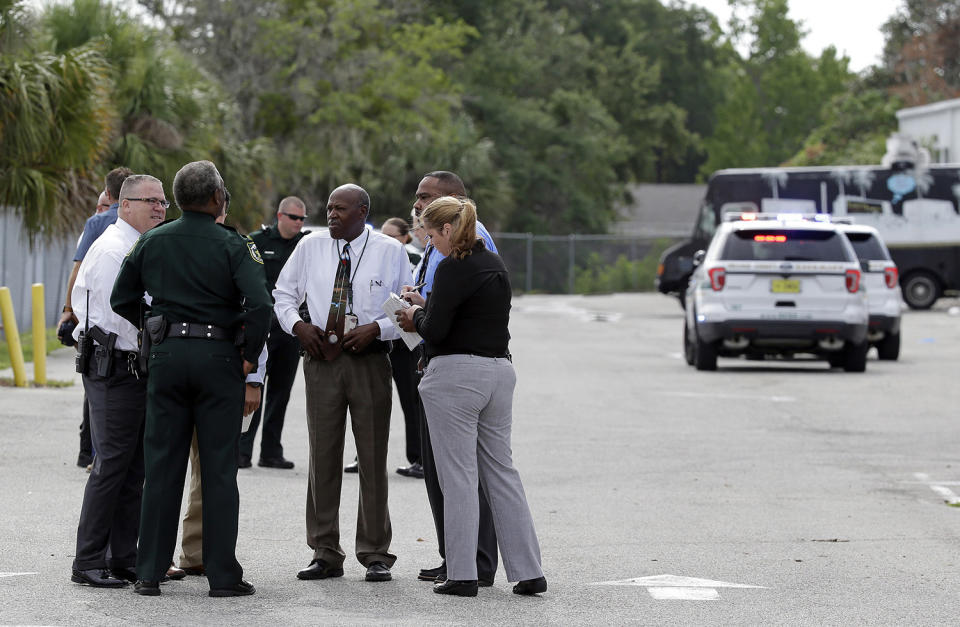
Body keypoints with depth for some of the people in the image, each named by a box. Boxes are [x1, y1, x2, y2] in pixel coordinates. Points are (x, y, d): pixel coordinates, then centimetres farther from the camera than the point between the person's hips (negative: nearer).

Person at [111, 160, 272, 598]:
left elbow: (121, 300, 10)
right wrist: (251, 355, -5)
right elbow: (259, 305, -18)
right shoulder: (232, 247, -6)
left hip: (166, 356, 3)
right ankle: (222, 574, 3)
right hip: (218, 356, -3)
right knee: (219, 469, 2)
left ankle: (149, 573, 8)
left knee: (161, 466, 7)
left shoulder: (152, 243, 6)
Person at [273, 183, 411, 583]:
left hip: (370, 359, -2)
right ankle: (325, 554, 9)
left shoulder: (390, 251, 2)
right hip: (322, 356, 2)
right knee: (322, 456, 2)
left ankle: (376, 554, 8)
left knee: (373, 457, 0)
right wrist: (297, 324, -2)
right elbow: (283, 293, 16)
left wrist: (376, 328, -14)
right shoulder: (310, 247, 8)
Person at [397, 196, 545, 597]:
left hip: (456, 374, -8)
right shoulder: (495, 264, 13)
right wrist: (426, 305, 21)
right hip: (499, 370, 8)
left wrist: (416, 317, 4)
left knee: (458, 475, -2)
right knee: (501, 470, 11)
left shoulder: (453, 268, -14)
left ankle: (462, 575, 1)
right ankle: (529, 572, 8)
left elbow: (436, 330, -17)